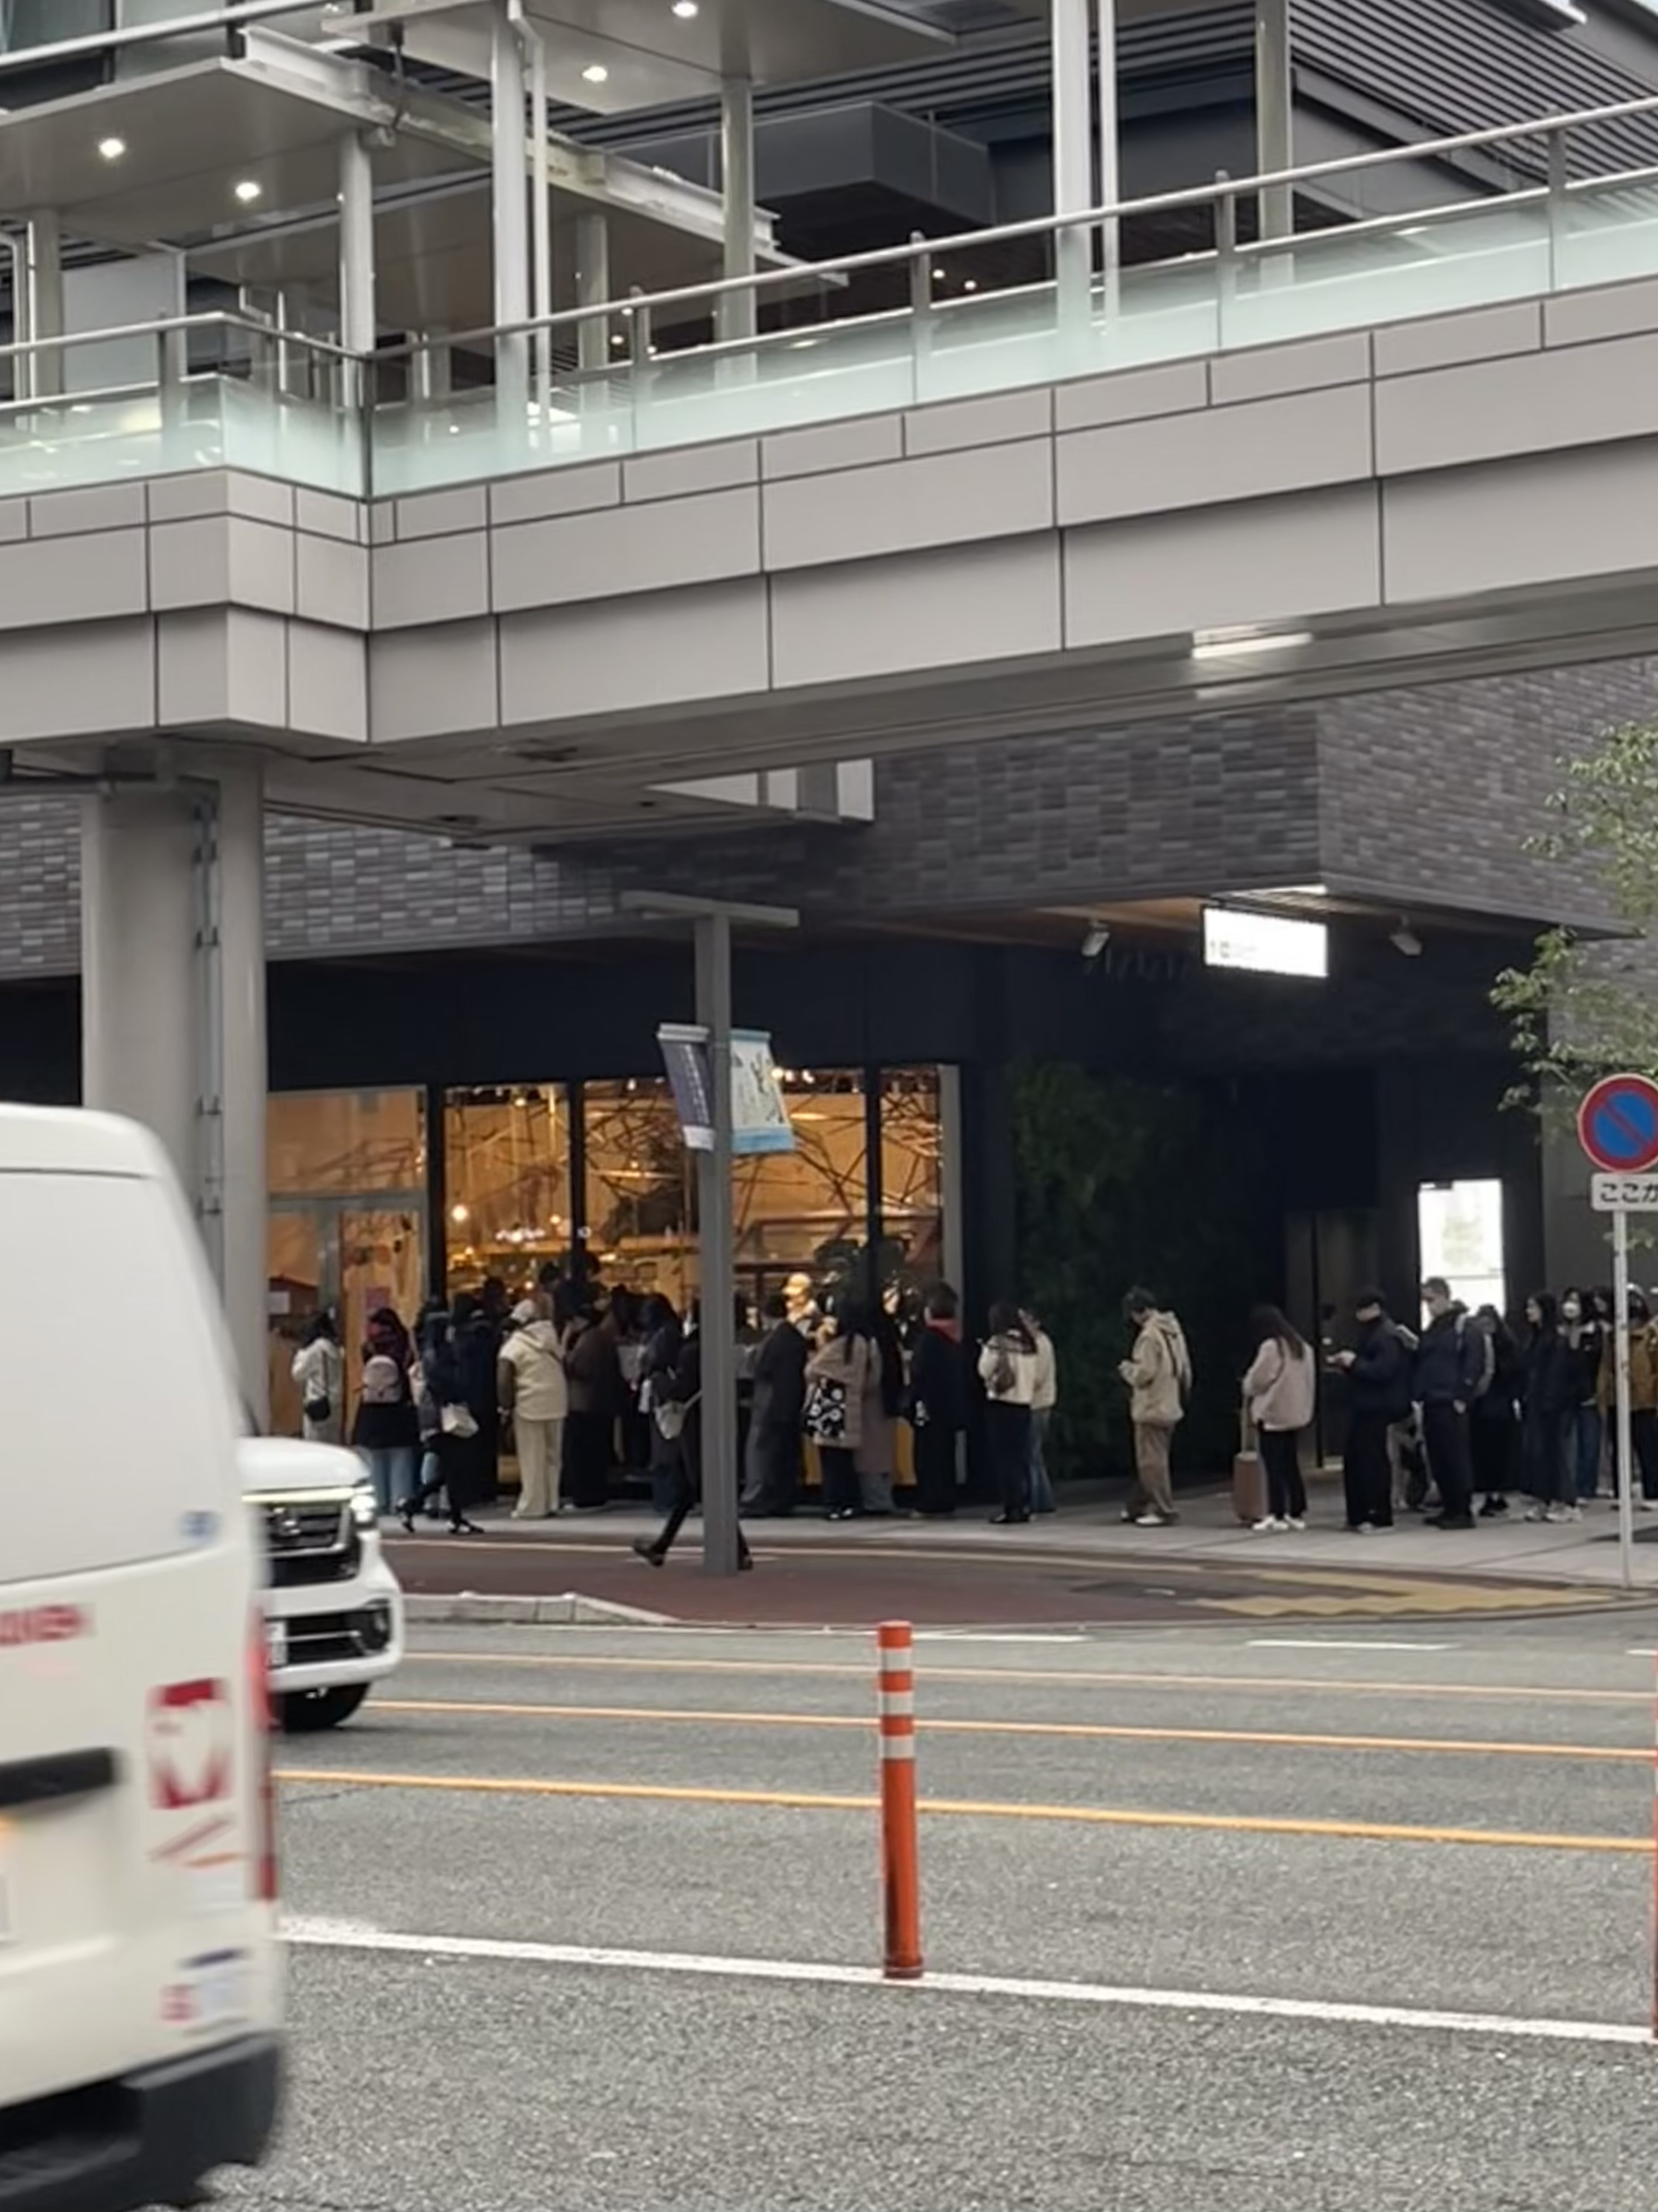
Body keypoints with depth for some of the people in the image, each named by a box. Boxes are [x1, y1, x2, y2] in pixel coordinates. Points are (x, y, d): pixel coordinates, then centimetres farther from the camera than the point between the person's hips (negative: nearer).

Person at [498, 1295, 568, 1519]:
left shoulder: (514, 1345, -6)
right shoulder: (551, 1337, 8)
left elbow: (503, 1381, -11)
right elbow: (563, 1366, 8)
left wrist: (506, 1407, -4)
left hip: (529, 1405, -4)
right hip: (556, 1403, 4)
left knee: (532, 1458, 0)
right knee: (552, 1456, 14)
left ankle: (532, 1507, 2)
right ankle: (552, 1502, 17)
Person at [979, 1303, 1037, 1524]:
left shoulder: (997, 1343, -10)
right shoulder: (1028, 1344, 7)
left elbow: (985, 1371, -5)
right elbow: (1034, 1376, 11)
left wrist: (985, 1351, 9)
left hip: (1001, 1405, -6)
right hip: (1024, 1404, 6)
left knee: (1004, 1458, -2)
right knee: (1021, 1458, 11)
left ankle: (1011, 1508, -5)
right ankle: (1024, 1506, 12)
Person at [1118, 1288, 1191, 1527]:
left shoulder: (1149, 1335, -19)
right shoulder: (1174, 1330, 9)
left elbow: (1143, 1374, -21)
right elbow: (1185, 1368, 14)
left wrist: (1126, 1368, -2)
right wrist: (1183, 1392, 22)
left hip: (1152, 1408, -9)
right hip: (1171, 1407, 9)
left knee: (1151, 1461, -4)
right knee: (1152, 1459, 16)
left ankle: (1163, 1511, -4)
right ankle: (1138, 1507, 24)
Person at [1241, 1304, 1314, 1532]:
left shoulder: (1270, 1347, -13)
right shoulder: (1301, 1346, 11)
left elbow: (1256, 1380, -11)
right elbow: (1309, 1380, 15)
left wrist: (1248, 1389, 10)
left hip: (1272, 1414, -8)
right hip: (1296, 1414, 8)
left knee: (1274, 1466, -9)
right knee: (1291, 1464, 13)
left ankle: (1276, 1515, -14)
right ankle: (1297, 1513, 15)